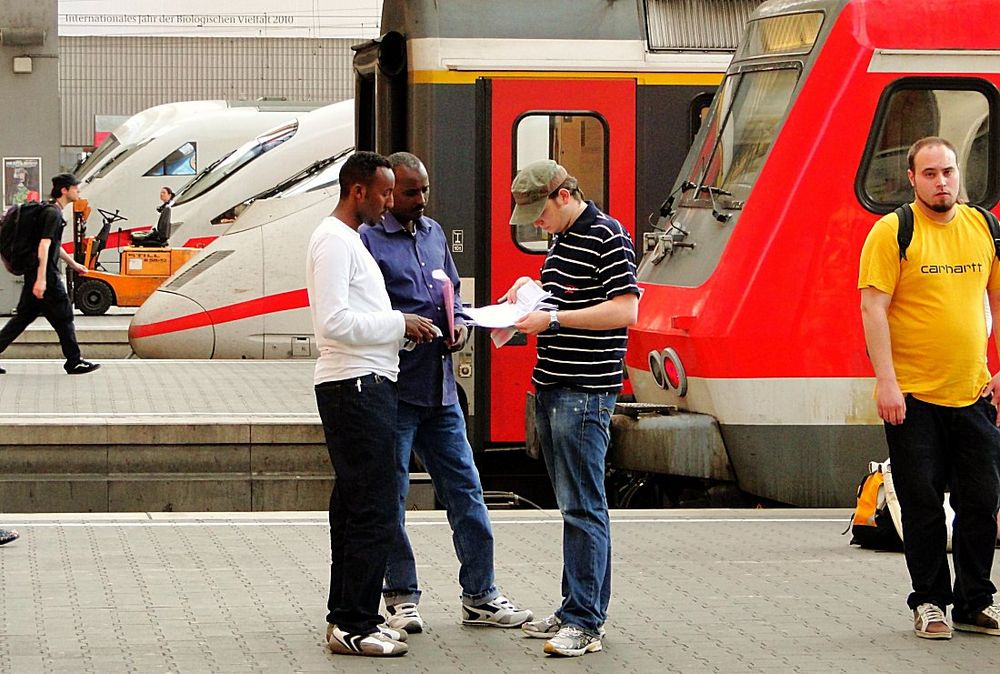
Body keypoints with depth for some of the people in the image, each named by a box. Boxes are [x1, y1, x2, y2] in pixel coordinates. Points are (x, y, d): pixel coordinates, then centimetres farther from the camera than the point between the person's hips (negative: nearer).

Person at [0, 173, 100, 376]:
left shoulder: (51, 212, 17)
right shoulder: (53, 214, -15)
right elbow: (44, 246, -23)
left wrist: (73, 264, 39)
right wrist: (41, 279, -29)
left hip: (33, 273, 10)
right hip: (46, 275, -10)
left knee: (24, 315, 10)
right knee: (63, 317, 0)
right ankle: (74, 362, 8)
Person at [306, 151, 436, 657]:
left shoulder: (350, 239, 19)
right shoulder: (334, 240, -13)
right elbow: (335, 322, -22)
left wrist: (402, 328, 8)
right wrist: (399, 323, -14)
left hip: (364, 386, 11)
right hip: (355, 387, -11)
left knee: (354, 505, 14)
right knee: (374, 510, -10)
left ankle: (346, 616, 19)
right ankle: (353, 626, -8)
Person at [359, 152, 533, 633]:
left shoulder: (433, 233, 15)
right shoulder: (368, 241, -7)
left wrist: (459, 323, 4)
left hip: (440, 389, 7)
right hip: (393, 389, -7)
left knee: (464, 488, 7)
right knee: (390, 495, 1)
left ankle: (480, 596, 13)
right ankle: (401, 597, 11)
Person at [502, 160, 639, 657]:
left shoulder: (608, 238, -12)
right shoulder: (560, 239, 17)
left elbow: (625, 309, -19)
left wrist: (553, 319, -20)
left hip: (585, 393, -10)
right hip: (550, 388, 10)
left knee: (582, 507, -10)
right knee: (572, 503, 12)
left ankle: (585, 622, -10)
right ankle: (578, 608, 16)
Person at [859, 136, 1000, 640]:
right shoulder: (893, 232, -7)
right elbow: (873, 307, -11)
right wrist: (885, 381, -17)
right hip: (912, 395, -4)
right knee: (923, 504, 3)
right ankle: (929, 603, 13)